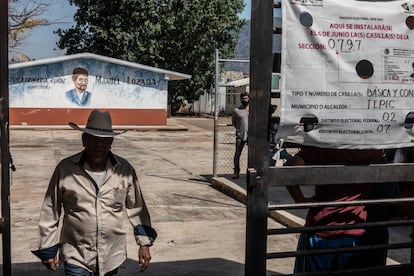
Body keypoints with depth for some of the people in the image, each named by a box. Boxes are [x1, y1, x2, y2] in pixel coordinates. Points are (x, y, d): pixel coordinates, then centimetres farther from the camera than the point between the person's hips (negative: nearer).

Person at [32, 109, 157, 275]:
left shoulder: (125, 170, -5)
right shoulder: (65, 169, -9)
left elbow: (137, 208, 6)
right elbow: (50, 212, -1)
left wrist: (144, 242, 5)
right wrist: (48, 249, 3)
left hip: (112, 256, 2)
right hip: (76, 256, -2)